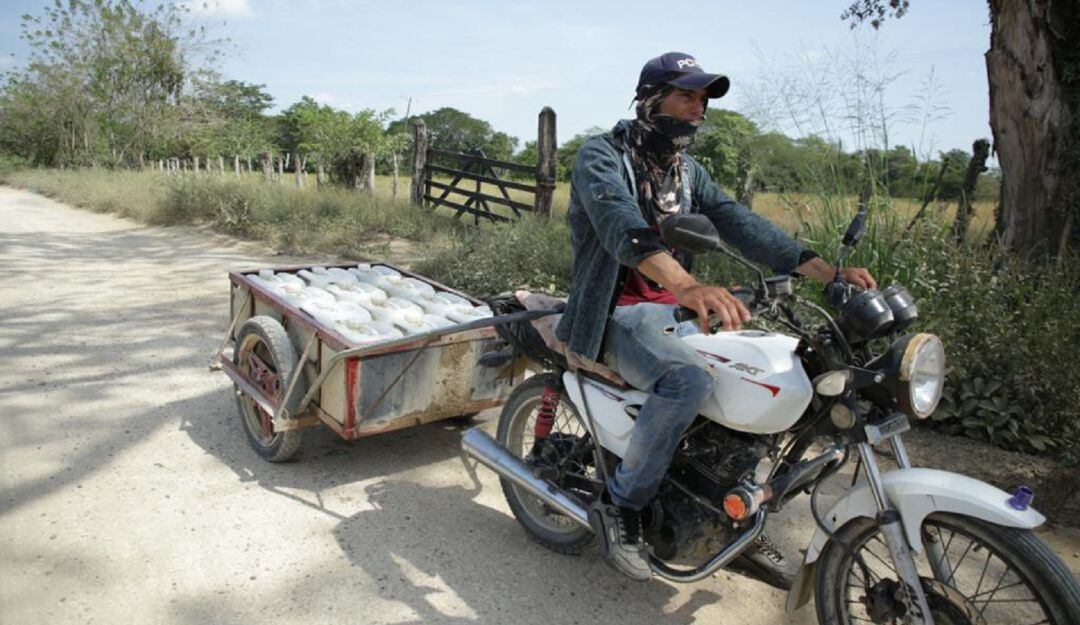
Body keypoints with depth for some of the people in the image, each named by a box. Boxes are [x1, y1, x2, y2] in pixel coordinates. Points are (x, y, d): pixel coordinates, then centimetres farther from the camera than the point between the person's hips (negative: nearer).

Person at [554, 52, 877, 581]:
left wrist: (827, 273, -11)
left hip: (673, 310, 8)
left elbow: (740, 224, 3)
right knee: (689, 379, -34)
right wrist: (686, 285, -50)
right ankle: (620, 505, -15)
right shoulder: (601, 156, -10)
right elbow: (619, 223, -31)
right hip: (616, 313, -7)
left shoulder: (687, 171, 14)